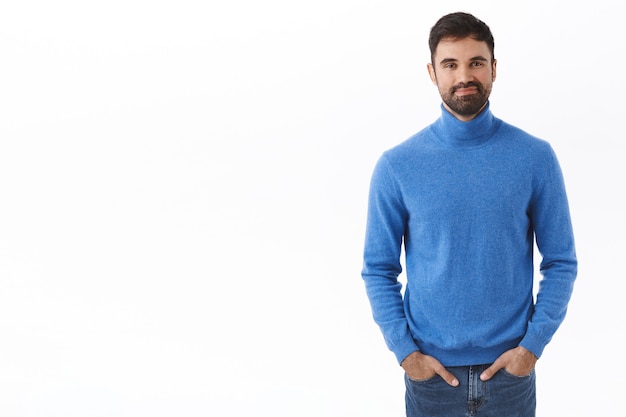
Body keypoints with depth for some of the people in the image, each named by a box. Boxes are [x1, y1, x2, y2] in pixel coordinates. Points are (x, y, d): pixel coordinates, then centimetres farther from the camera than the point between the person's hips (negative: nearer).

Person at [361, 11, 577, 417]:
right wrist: (405, 351, -8)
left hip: (511, 368, 0)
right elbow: (379, 270, 0)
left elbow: (561, 262, 0)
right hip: (430, 372, 0)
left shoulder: (536, 158, -5)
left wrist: (532, 345, -8)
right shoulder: (396, 166, -6)